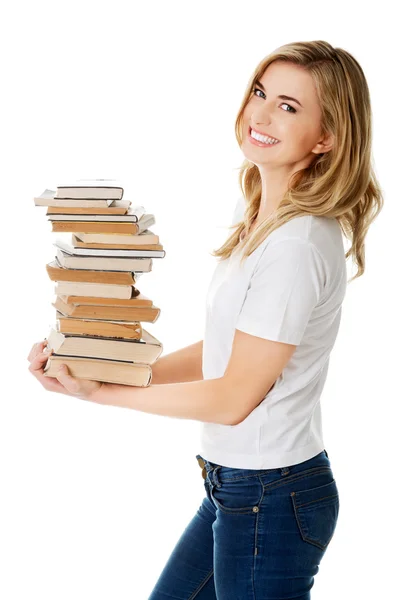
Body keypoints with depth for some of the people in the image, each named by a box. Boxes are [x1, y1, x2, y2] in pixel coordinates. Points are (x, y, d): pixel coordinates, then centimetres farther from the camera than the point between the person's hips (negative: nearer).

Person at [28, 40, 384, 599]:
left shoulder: (296, 247, -24)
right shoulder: (258, 217, 6)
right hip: (236, 487, 9)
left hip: (270, 499, -9)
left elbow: (234, 396, -19)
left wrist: (103, 392, -13)